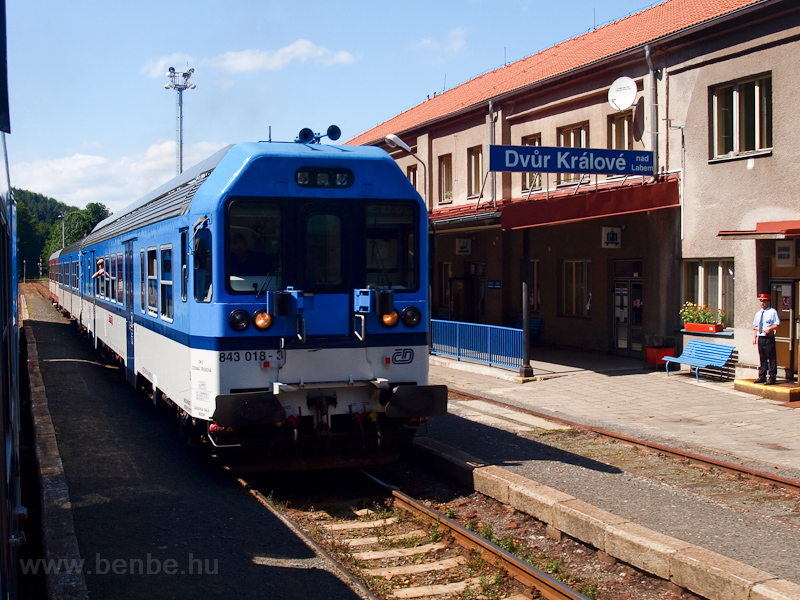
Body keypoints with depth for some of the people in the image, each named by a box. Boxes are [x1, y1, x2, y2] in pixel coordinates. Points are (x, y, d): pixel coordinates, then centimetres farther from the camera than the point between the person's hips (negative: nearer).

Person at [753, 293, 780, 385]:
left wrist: (769, 329, -22)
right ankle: (762, 376, 17)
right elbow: (755, 327, 21)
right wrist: (754, 337, 13)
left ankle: (772, 378, -2)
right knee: (762, 358, 11)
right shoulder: (758, 313, 18)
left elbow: (777, 324, -8)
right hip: (760, 338, 7)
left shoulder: (772, 312, -3)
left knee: (771, 358, -5)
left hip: (769, 338, -7)